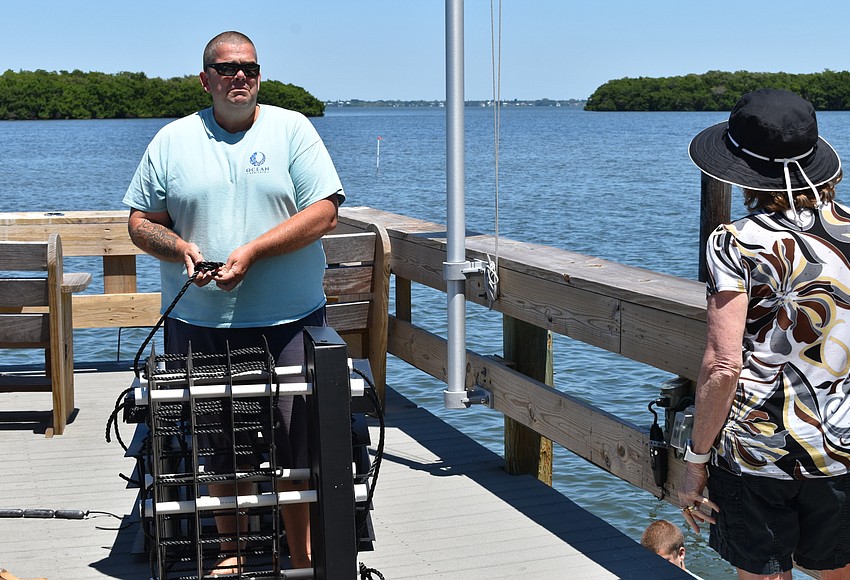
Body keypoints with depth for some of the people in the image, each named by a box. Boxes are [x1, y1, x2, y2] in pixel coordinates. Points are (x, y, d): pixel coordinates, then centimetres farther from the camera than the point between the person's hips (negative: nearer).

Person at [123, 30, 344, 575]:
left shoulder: (292, 129, 3)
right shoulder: (173, 140, 9)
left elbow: (323, 213, -6)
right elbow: (141, 222, 11)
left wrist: (252, 250, -15)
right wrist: (178, 247, -11)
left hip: (288, 324, -2)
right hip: (200, 326, 2)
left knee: (299, 446, -1)